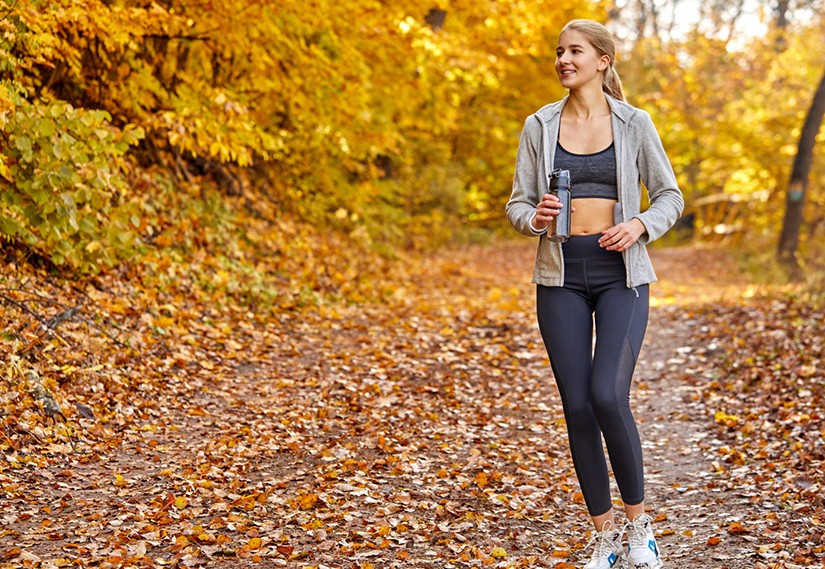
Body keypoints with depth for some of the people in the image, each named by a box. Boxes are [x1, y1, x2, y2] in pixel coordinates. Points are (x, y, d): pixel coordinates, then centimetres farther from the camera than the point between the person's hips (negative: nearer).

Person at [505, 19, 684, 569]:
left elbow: (670, 196, 7)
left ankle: (638, 523, 4)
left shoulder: (634, 124, 1)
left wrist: (640, 225, -12)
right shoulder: (539, 126, 6)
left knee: (608, 396, -17)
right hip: (561, 276, 2)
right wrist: (535, 217, -15)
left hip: (621, 274, -2)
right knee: (578, 406, -1)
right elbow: (517, 204, 8)